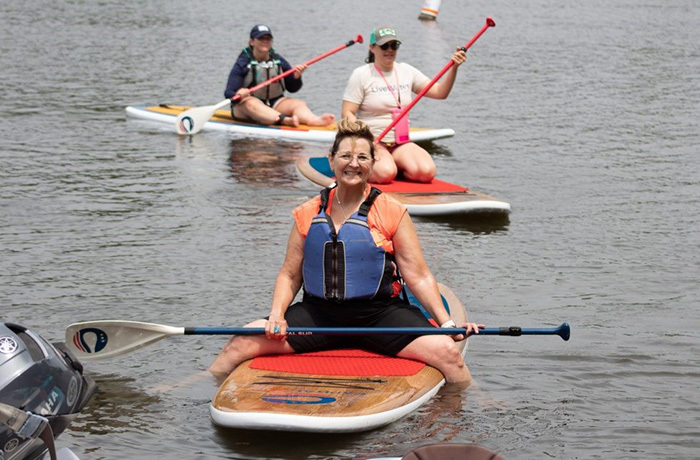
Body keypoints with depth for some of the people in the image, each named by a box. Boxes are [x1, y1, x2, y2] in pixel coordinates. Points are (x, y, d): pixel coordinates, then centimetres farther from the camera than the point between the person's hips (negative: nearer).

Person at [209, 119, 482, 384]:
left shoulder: (392, 213, 2)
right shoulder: (308, 214, 9)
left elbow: (419, 277, 0)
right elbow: (289, 276, 13)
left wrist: (447, 322, -12)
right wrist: (276, 315, -5)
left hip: (378, 314, -2)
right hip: (317, 314, 2)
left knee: (447, 351, -26)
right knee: (243, 343, -15)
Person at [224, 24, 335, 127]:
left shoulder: (279, 61, 7)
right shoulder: (242, 64, -6)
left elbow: (292, 88, 12)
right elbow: (228, 93, -11)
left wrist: (296, 77, -11)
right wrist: (238, 95, -35)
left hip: (274, 104, 4)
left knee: (299, 104, -20)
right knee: (251, 103, -37)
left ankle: (313, 120, -56)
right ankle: (285, 120, -63)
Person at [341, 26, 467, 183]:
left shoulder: (406, 71, 12)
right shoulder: (362, 75, -2)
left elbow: (439, 92, 8)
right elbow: (347, 113, -7)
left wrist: (453, 68, -7)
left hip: (401, 144, 4)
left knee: (427, 172, -24)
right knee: (385, 173, -35)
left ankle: (396, 166, 4)